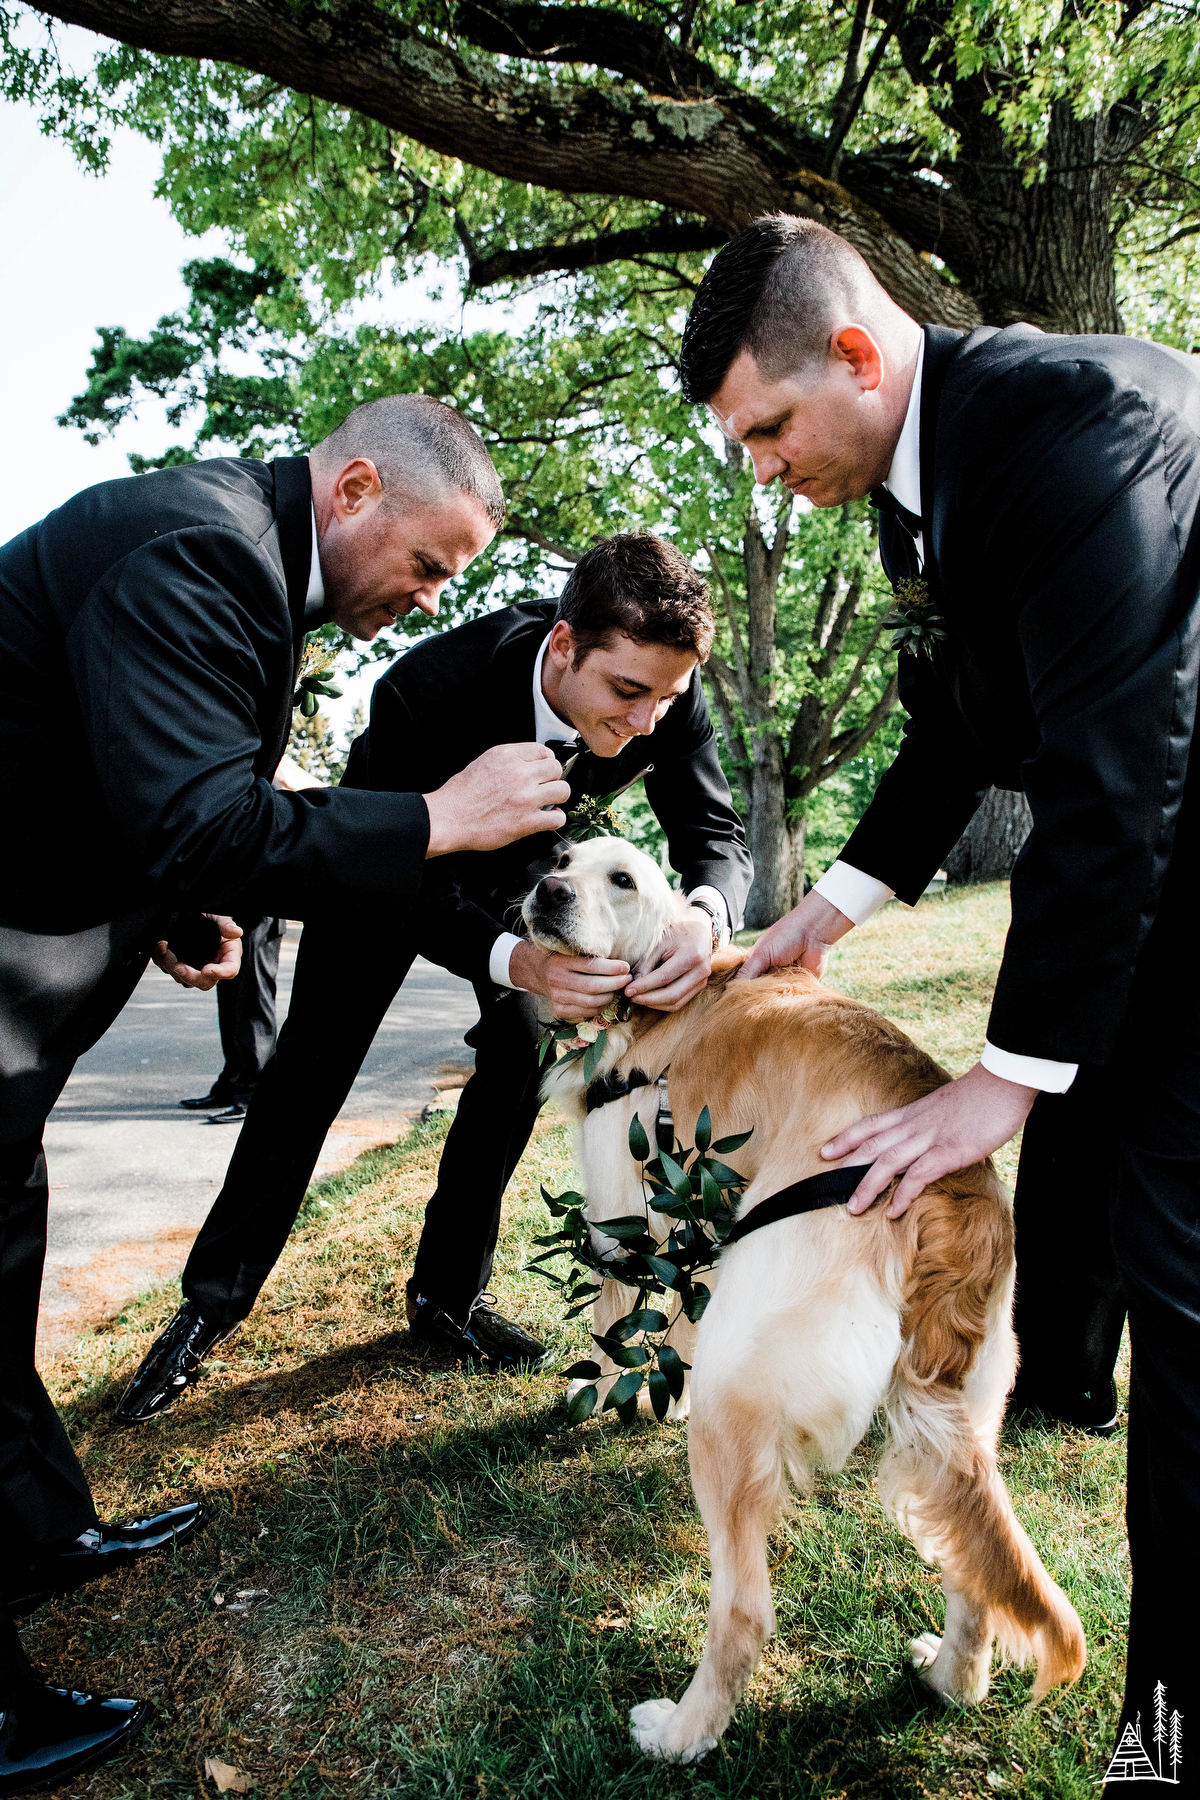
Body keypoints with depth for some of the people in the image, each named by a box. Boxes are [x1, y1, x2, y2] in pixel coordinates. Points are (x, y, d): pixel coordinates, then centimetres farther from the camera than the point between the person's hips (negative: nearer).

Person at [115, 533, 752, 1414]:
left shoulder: (666, 692, -30)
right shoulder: (430, 687, -42)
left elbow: (717, 835, -25)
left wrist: (706, 913, -50)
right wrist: (514, 961, -56)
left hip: (519, 863, 4)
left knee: (524, 1050, -9)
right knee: (314, 1062, -1)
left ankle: (447, 1293, 10)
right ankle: (212, 1303, 15)